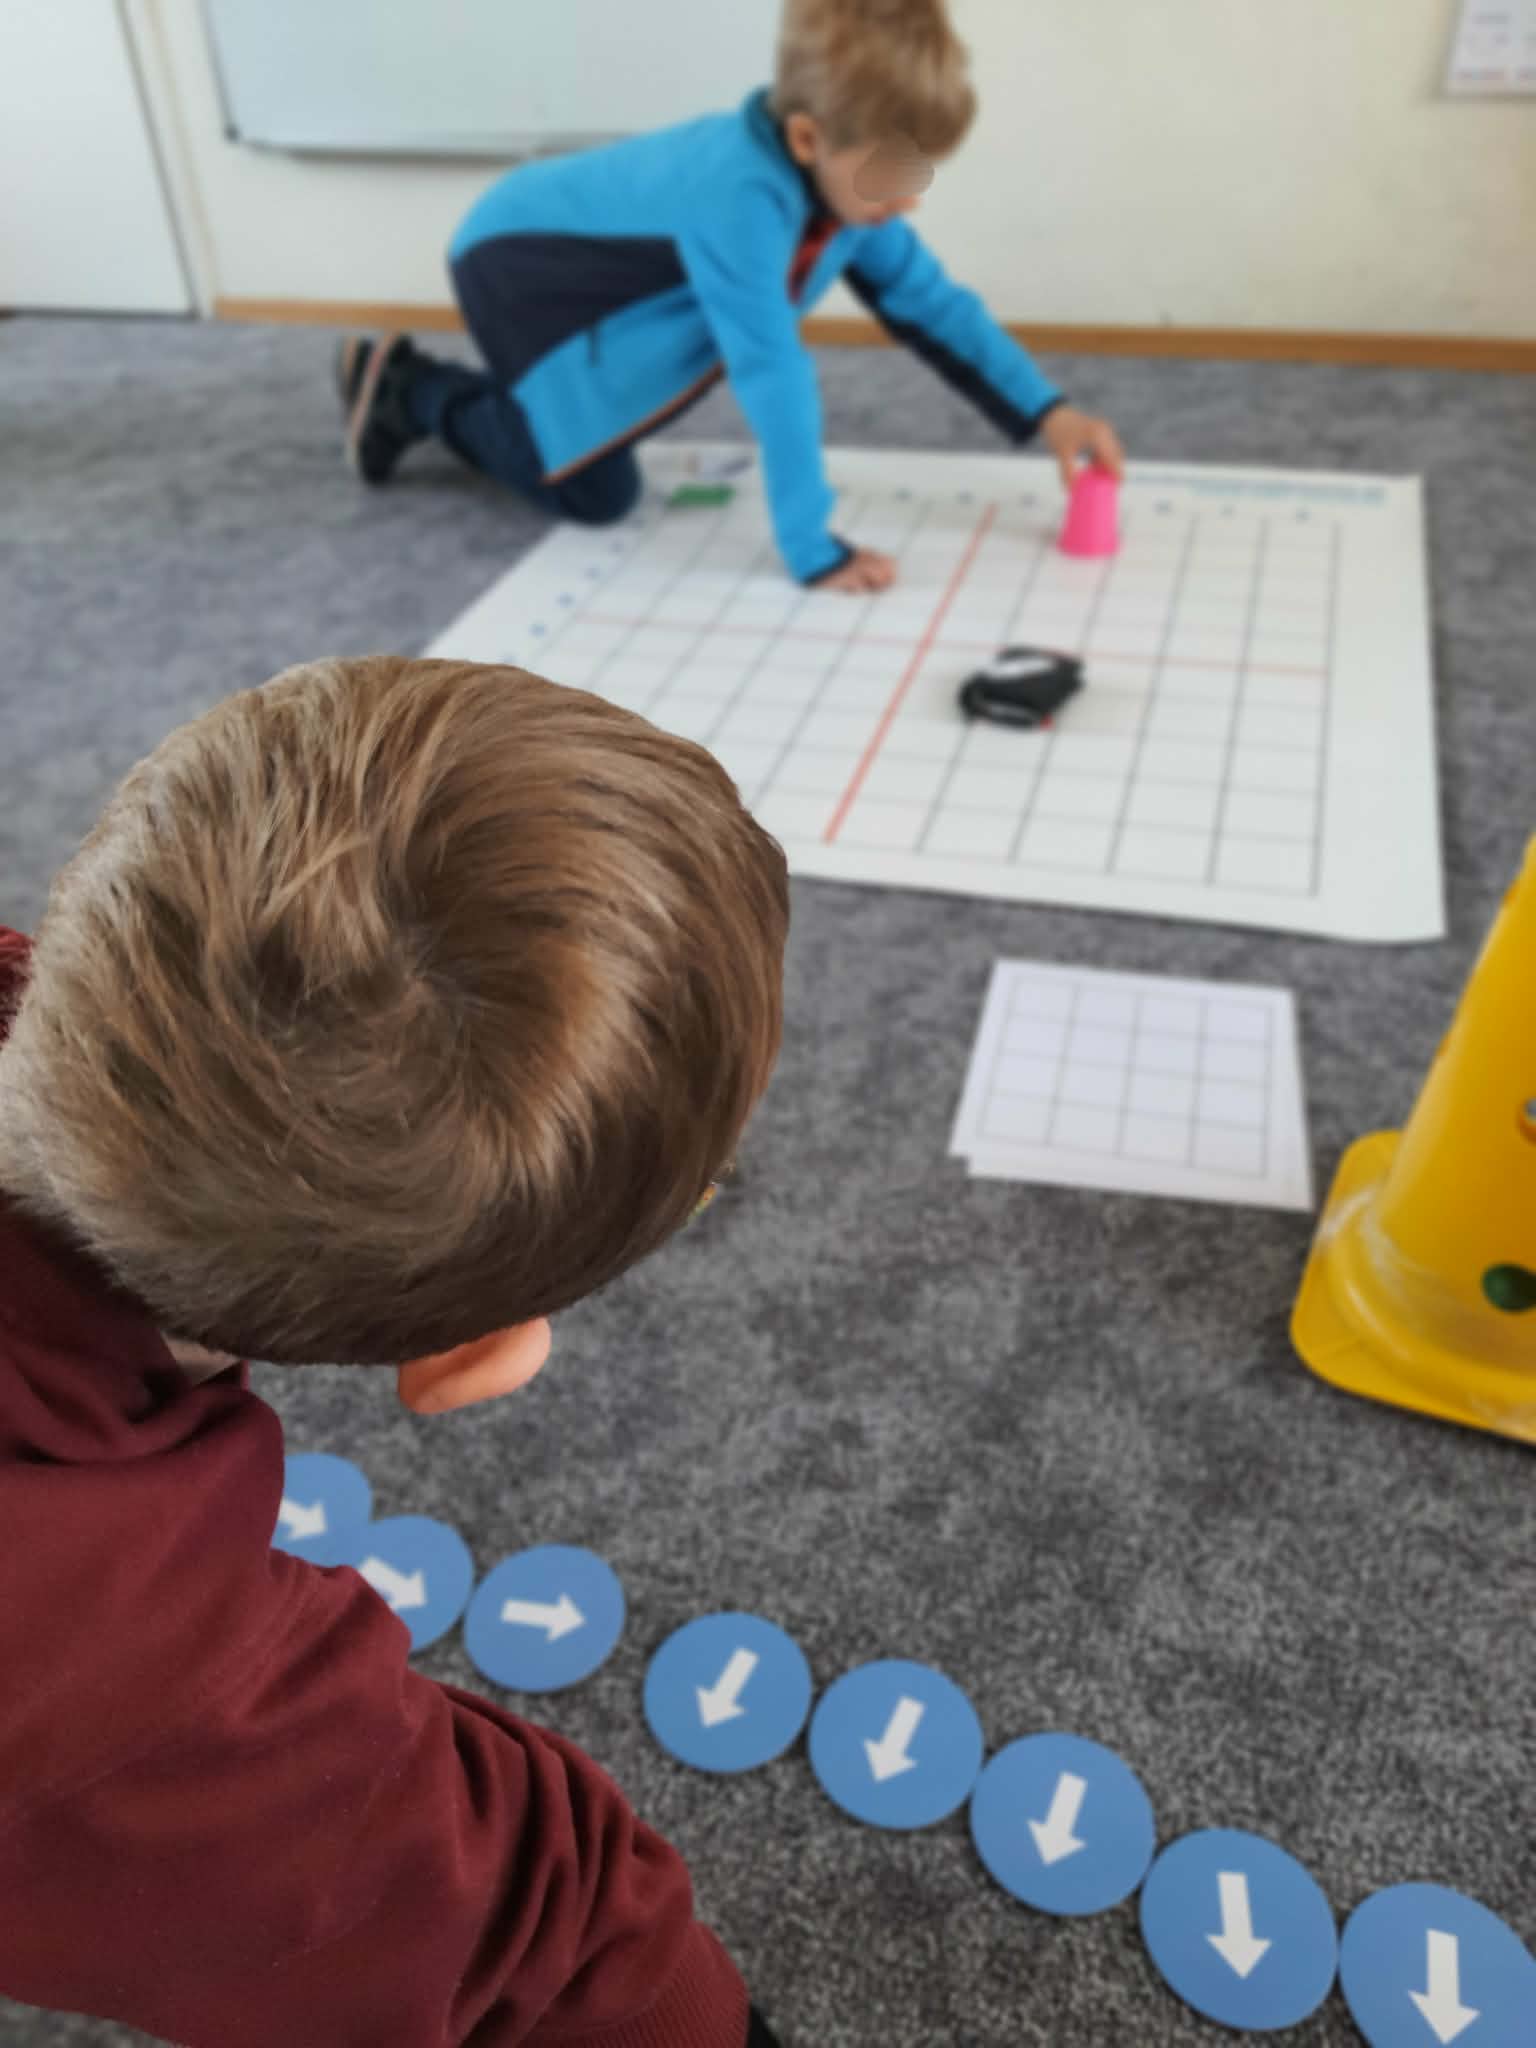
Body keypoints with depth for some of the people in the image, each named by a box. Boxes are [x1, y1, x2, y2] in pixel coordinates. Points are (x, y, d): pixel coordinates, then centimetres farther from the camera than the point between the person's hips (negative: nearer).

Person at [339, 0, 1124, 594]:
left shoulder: (843, 178, -13)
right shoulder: (742, 194, -39)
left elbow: (930, 303, -7)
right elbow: (773, 371, -43)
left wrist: (1045, 412, -14)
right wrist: (812, 549, -43)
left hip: (583, 259, 8)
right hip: (521, 262, -8)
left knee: (596, 442, 20)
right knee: (597, 492, -13)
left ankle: (414, 386, 31)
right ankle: (411, 392, 6)